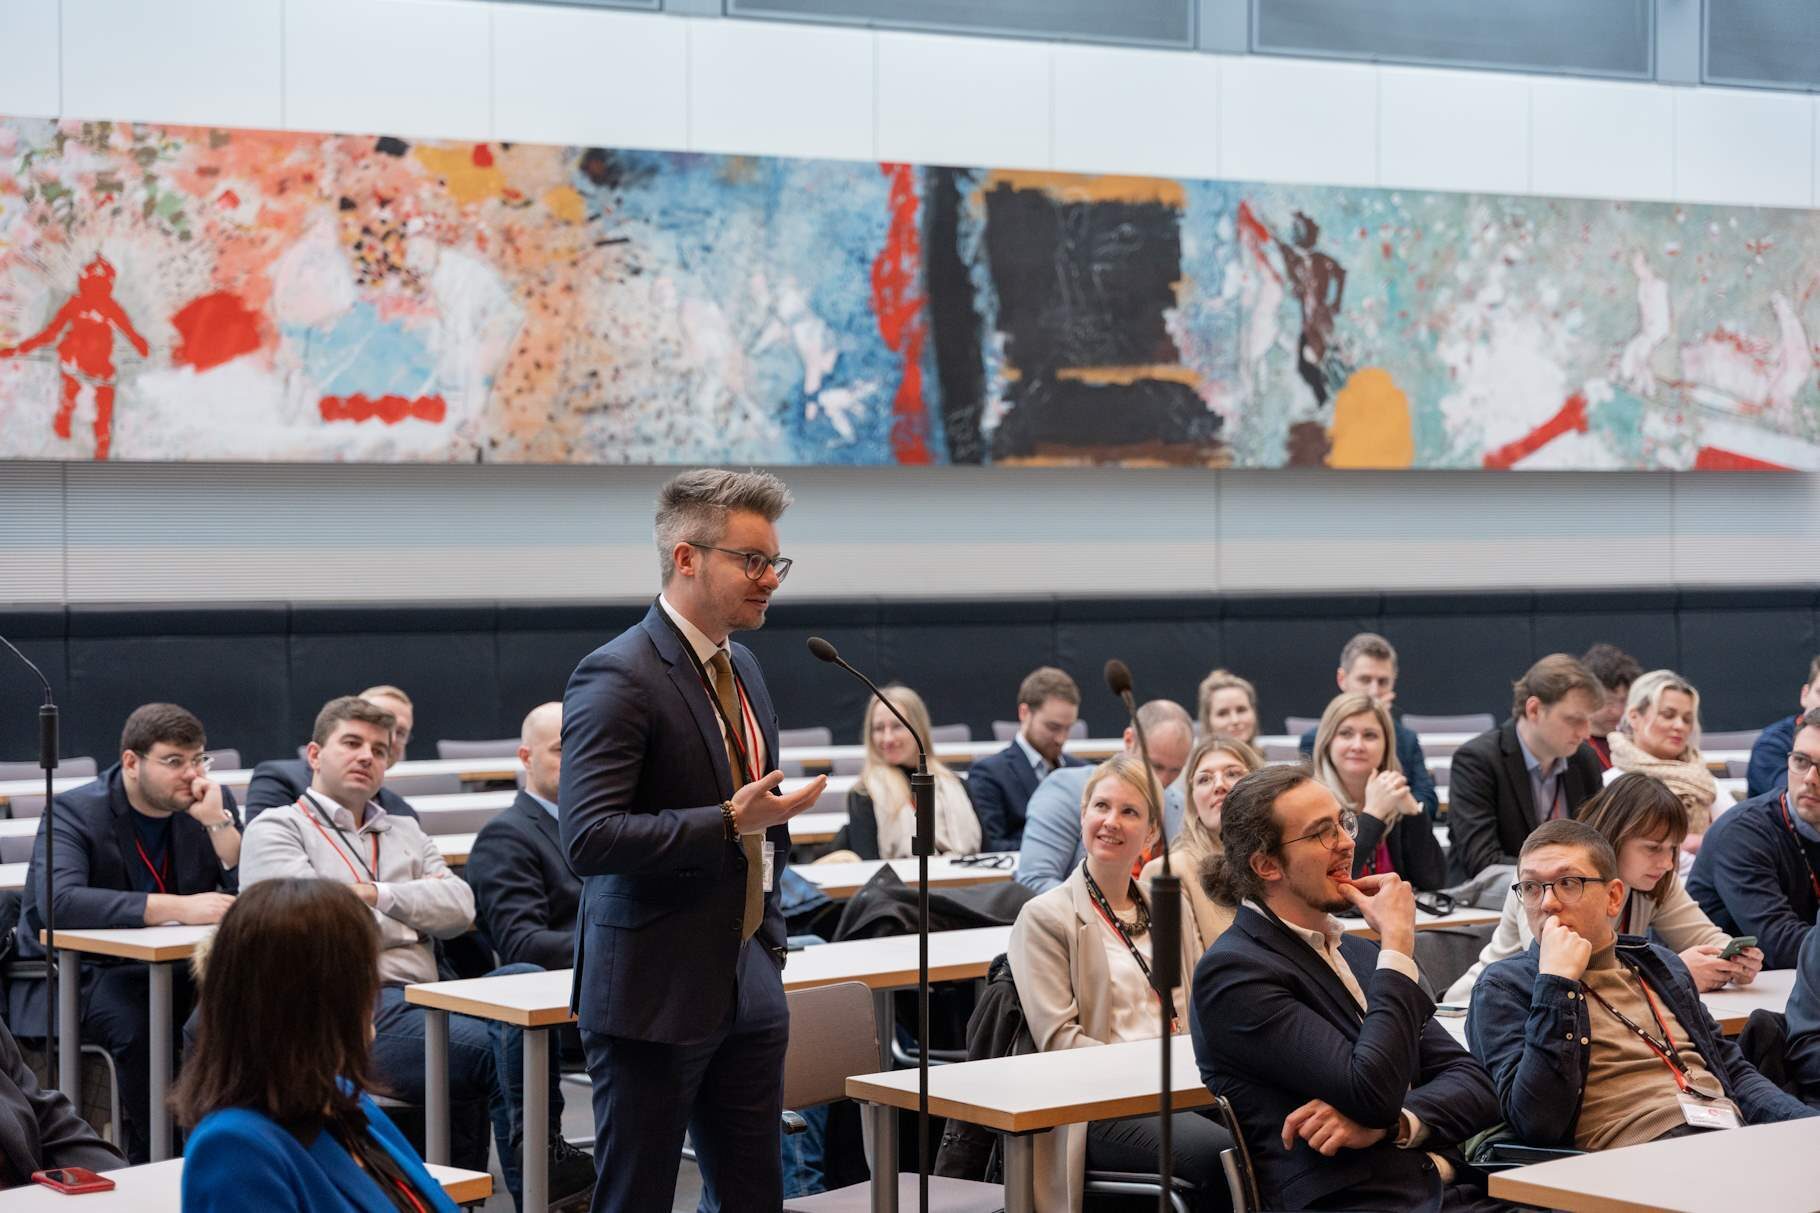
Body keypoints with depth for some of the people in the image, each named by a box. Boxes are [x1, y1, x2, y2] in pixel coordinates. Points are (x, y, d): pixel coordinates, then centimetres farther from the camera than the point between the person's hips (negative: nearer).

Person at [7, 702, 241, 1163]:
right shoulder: (74, 812, -12)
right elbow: (58, 903, -32)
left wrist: (218, 823, -18)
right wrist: (178, 907, -38)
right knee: (137, 1023, -34)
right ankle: (153, 1158, -18)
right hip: (74, 975, -4)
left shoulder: (213, 802, 3)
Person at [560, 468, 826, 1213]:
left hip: (746, 986, 8)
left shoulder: (743, 669, 13)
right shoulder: (618, 677, -14)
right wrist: (730, 823, -26)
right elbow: (588, 839, -23)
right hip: (654, 995, -8)